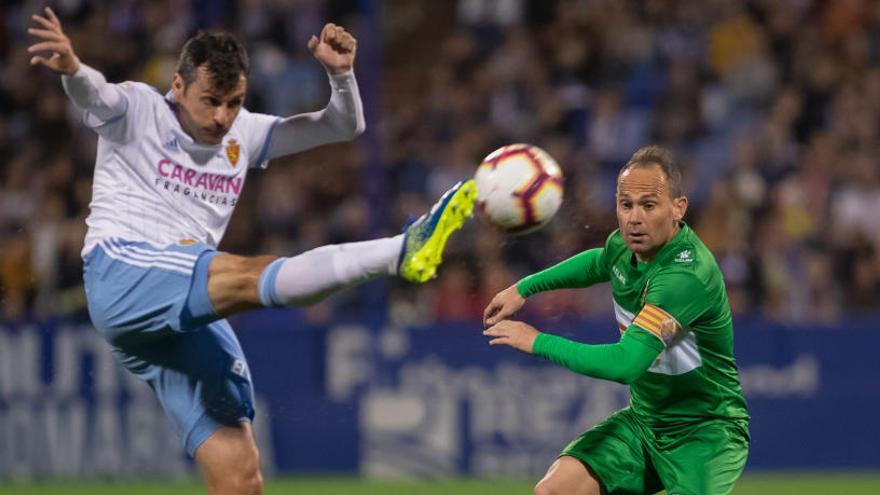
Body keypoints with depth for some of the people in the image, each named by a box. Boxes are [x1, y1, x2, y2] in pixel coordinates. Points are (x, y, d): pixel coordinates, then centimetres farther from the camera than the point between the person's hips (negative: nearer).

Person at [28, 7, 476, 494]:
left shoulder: (243, 134, 18)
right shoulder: (137, 111, 3)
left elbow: (345, 126, 19)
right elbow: (94, 93, -20)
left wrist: (340, 73, -2)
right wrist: (71, 68, -44)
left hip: (190, 319, 7)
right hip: (122, 274, -7)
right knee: (249, 276, -33)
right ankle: (403, 251, -54)